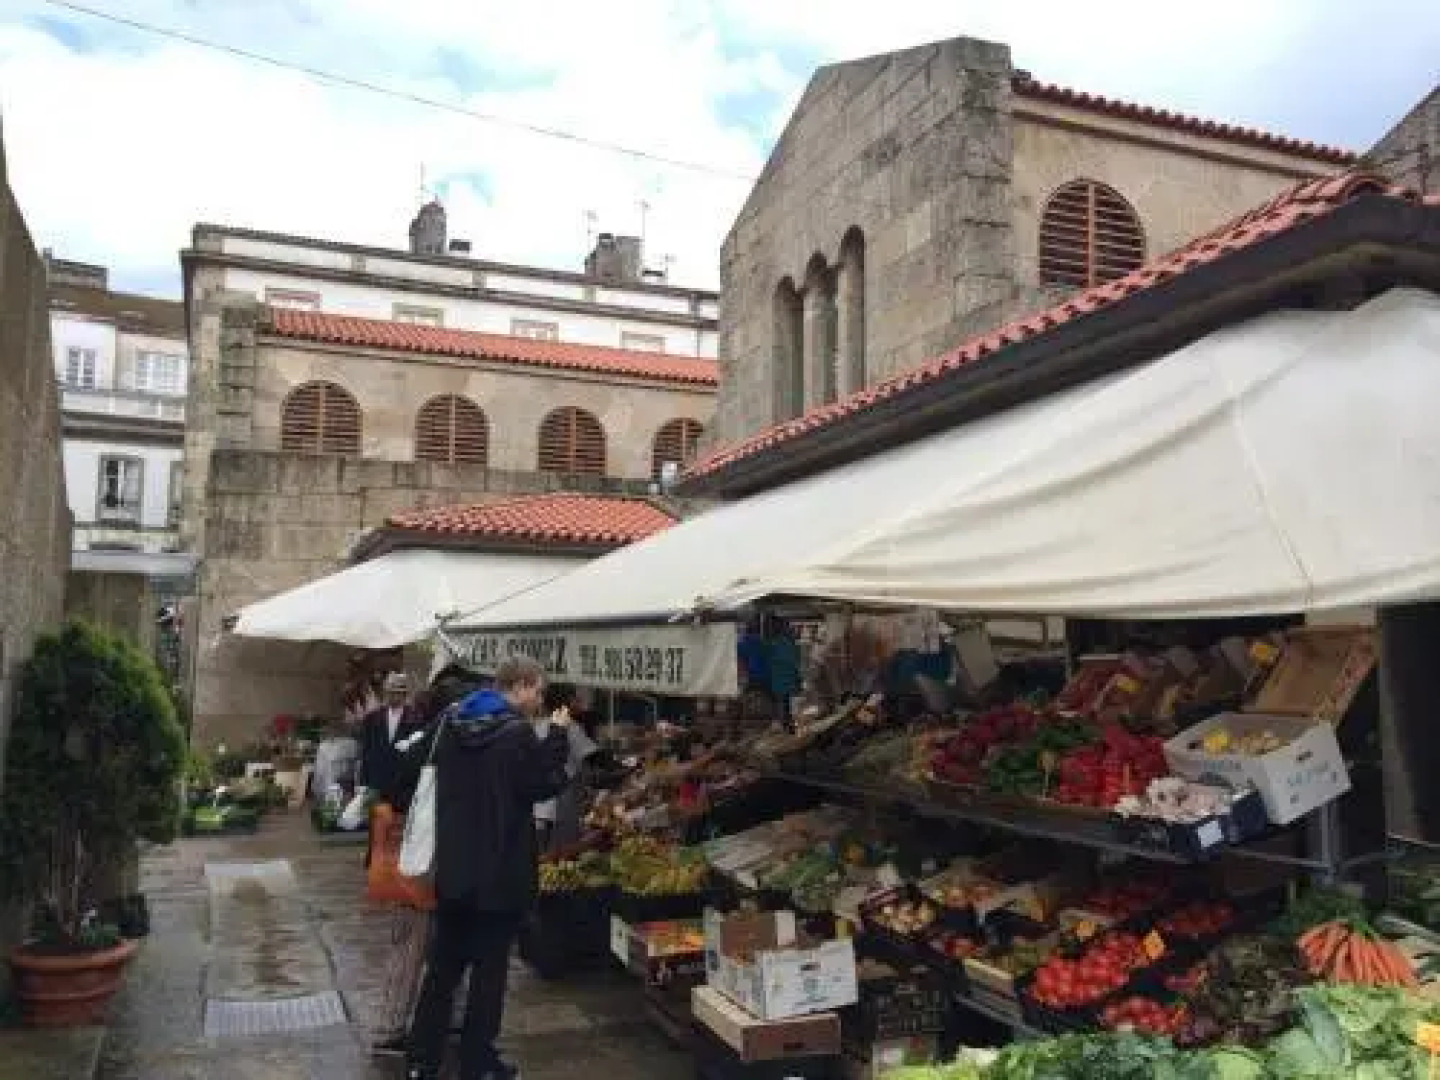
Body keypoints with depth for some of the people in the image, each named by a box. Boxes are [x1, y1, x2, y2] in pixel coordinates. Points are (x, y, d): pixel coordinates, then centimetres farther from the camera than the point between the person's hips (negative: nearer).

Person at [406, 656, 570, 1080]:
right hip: (501, 869, -6)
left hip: (453, 866, 6)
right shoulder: (517, 732, -18)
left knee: (443, 965, 16)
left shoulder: (452, 724, 5)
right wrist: (557, 735, -5)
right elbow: (544, 785, -13)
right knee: (490, 967, 7)